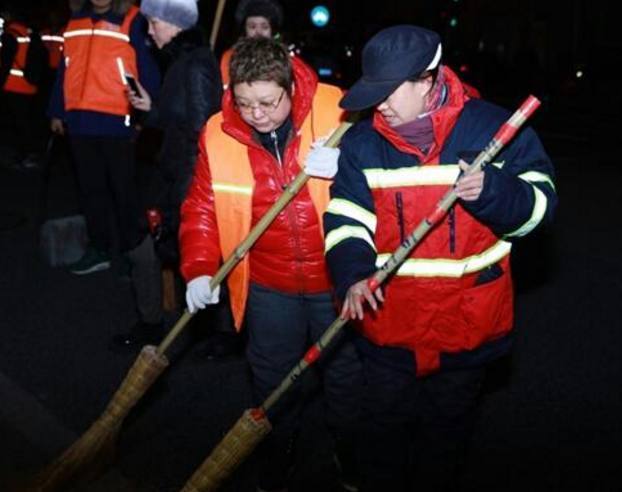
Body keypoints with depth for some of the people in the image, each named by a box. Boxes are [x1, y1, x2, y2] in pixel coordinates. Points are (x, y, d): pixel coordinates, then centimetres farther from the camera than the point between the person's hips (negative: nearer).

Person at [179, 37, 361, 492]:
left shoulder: (337, 113, -15)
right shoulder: (219, 134, -7)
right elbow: (201, 207, 0)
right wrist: (199, 268, -11)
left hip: (336, 280, -1)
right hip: (269, 286, 2)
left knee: (346, 375, 17)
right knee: (273, 385, 16)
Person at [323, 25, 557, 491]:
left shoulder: (494, 128, -10)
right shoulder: (363, 142, -5)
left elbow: (540, 204, -7)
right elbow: (346, 219, -7)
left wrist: (493, 190, -28)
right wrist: (353, 274, -26)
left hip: (467, 322, -1)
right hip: (389, 322, 1)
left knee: (447, 431, 20)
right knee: (385, 428, 16)